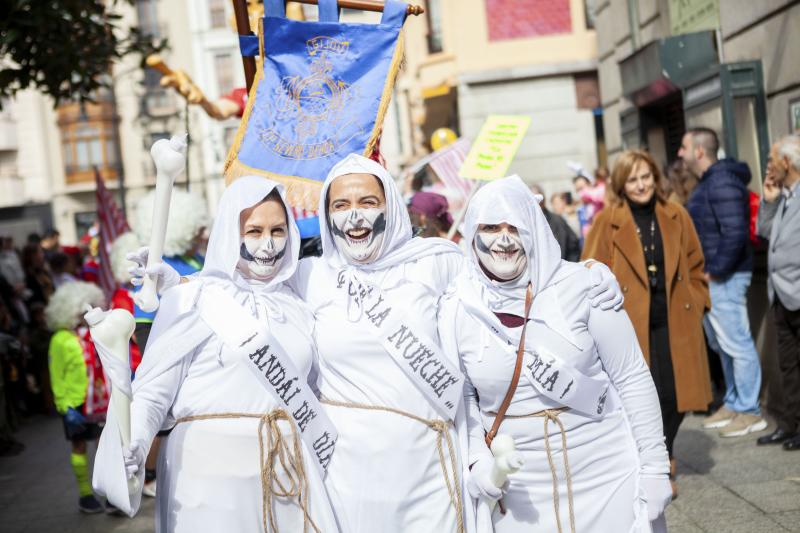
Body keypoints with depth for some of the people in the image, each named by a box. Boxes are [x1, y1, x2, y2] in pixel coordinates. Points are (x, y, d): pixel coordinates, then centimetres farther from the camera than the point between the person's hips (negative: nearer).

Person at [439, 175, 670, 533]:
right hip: (522, 489, 2)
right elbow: (463, 396, 9)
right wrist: (478, 460, -6)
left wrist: (655, 467, -5)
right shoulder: (457, 310, -2)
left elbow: (633, 379, -5)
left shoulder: (581, 287, -9)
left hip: (607, 474, -1)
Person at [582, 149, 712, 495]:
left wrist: (697, 304, 7)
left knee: (675, 395, 3)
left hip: (674, 322, 3)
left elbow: (695, 266, 16)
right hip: (630, 323, -3)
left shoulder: (676, 216, 8)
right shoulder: (607, 222, -1)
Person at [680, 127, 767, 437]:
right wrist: (704, 271, 12)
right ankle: (733, 404, 27)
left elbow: (735, 233, -25)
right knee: (722, 345, 17)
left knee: (737, 345, -3)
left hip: (724, 279, -10)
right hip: (710, 279, 10)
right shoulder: (707, 182, 15)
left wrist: (715, 271, -19)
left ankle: (748, 411, 5)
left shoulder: (722, 182, -17)